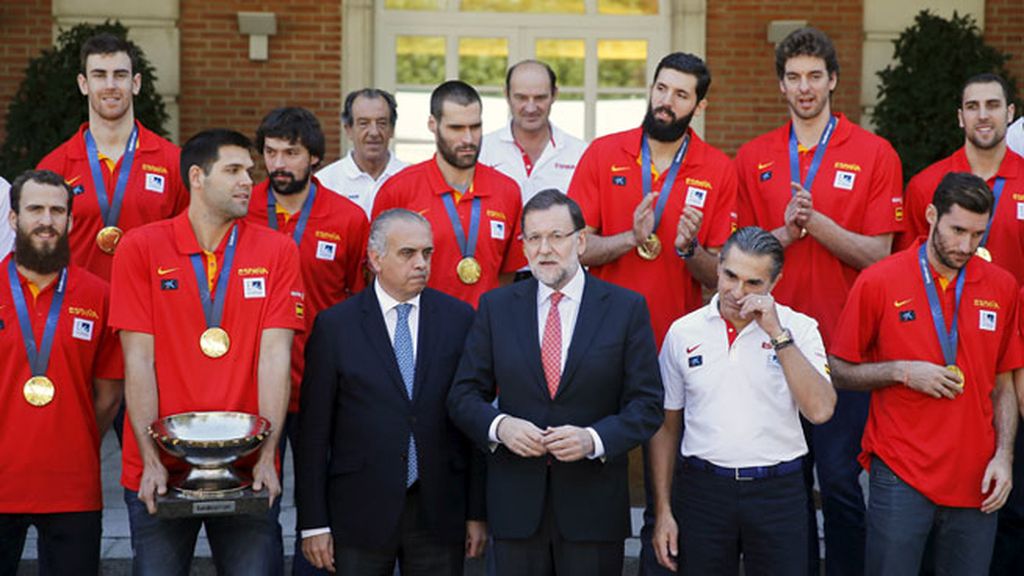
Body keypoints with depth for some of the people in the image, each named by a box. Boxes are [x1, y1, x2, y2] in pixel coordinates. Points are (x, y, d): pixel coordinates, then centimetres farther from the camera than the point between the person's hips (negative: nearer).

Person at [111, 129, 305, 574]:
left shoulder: (276, 251, 3)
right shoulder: (140, 249, 1)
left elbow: (274, 354, -3)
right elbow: (139, 358, -3)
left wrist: (267, 457, -12)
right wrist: (151, 460, -10)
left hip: (246, 471, 1)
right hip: (160, 474, 0)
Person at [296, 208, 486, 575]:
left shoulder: (459, 318, 4)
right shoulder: (335, 325, -1)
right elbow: (315, 431, -1)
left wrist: (477, 513, 1)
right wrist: (314, 523, -4)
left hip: (440, 514, 1)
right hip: (361, 513, -1)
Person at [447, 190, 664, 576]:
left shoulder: (626, 308, 1)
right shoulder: (496, 307, 6)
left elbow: (647, 403, -2)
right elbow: (463, 395, 5)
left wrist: (594, 439, -18)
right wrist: (499, 425, -15)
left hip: (594, 505, -1)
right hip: (515, 503, 1)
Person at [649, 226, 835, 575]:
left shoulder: (799, 328, -1)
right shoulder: (683, 332, 4)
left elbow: (820, 410, -14)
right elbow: (666, 426, 9)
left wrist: (777, 334, -15)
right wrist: (663, 511, 5)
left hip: (778, 492, -1)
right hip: (703, 489, 1)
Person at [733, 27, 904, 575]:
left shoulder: (874, 154, 0)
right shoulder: (753, 158, 9)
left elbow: (877, 254, -5)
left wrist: (816, 222, -18)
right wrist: (786, 232, -10)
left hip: (841, 342, -3)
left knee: (838, 478, -3)